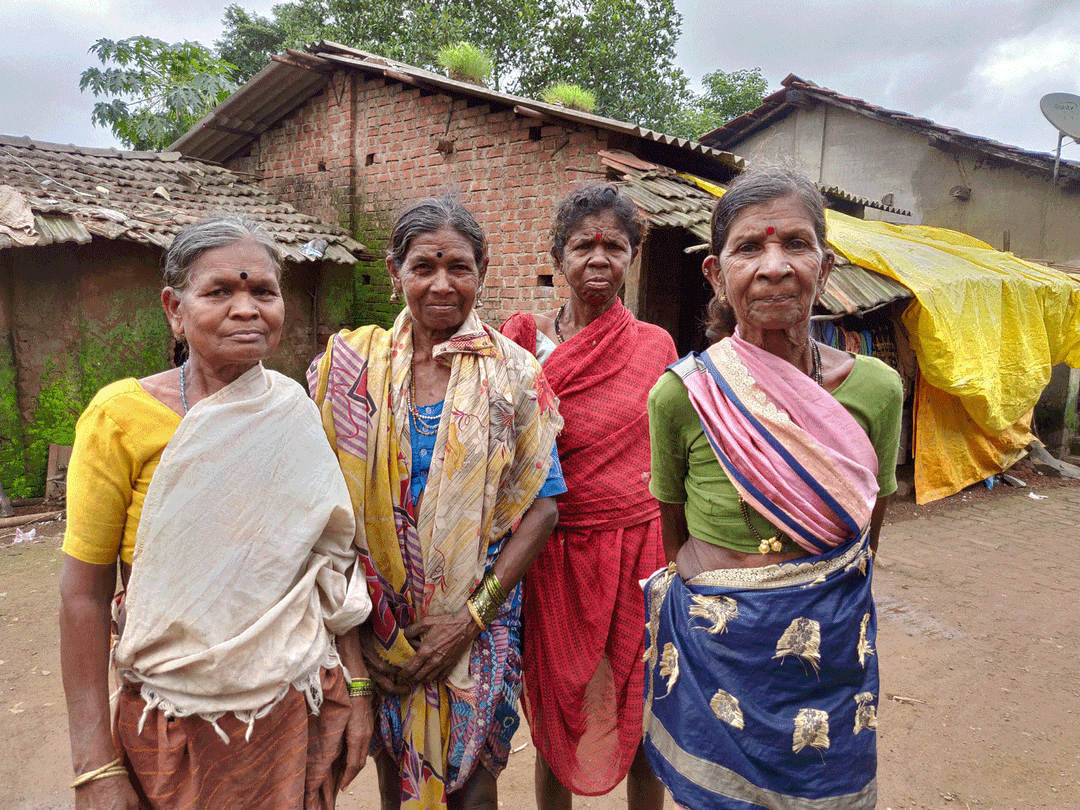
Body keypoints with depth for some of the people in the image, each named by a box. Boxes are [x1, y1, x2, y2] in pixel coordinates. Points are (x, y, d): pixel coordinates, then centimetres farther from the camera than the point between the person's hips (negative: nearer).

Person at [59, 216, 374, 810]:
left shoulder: (296, 412, -3)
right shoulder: (121, 415, -13)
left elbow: (332, 564, 3)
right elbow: (84, 593, -10)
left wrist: (354, 687, 3)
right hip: (172, 727, -2)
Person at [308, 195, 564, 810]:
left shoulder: (514, 372, -7)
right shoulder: (353, 363, -3)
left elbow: (542, 505, -7)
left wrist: (470, 618, -12)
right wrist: (362, 617, -7)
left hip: (481, 614, -1)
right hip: (380, 617, 2)